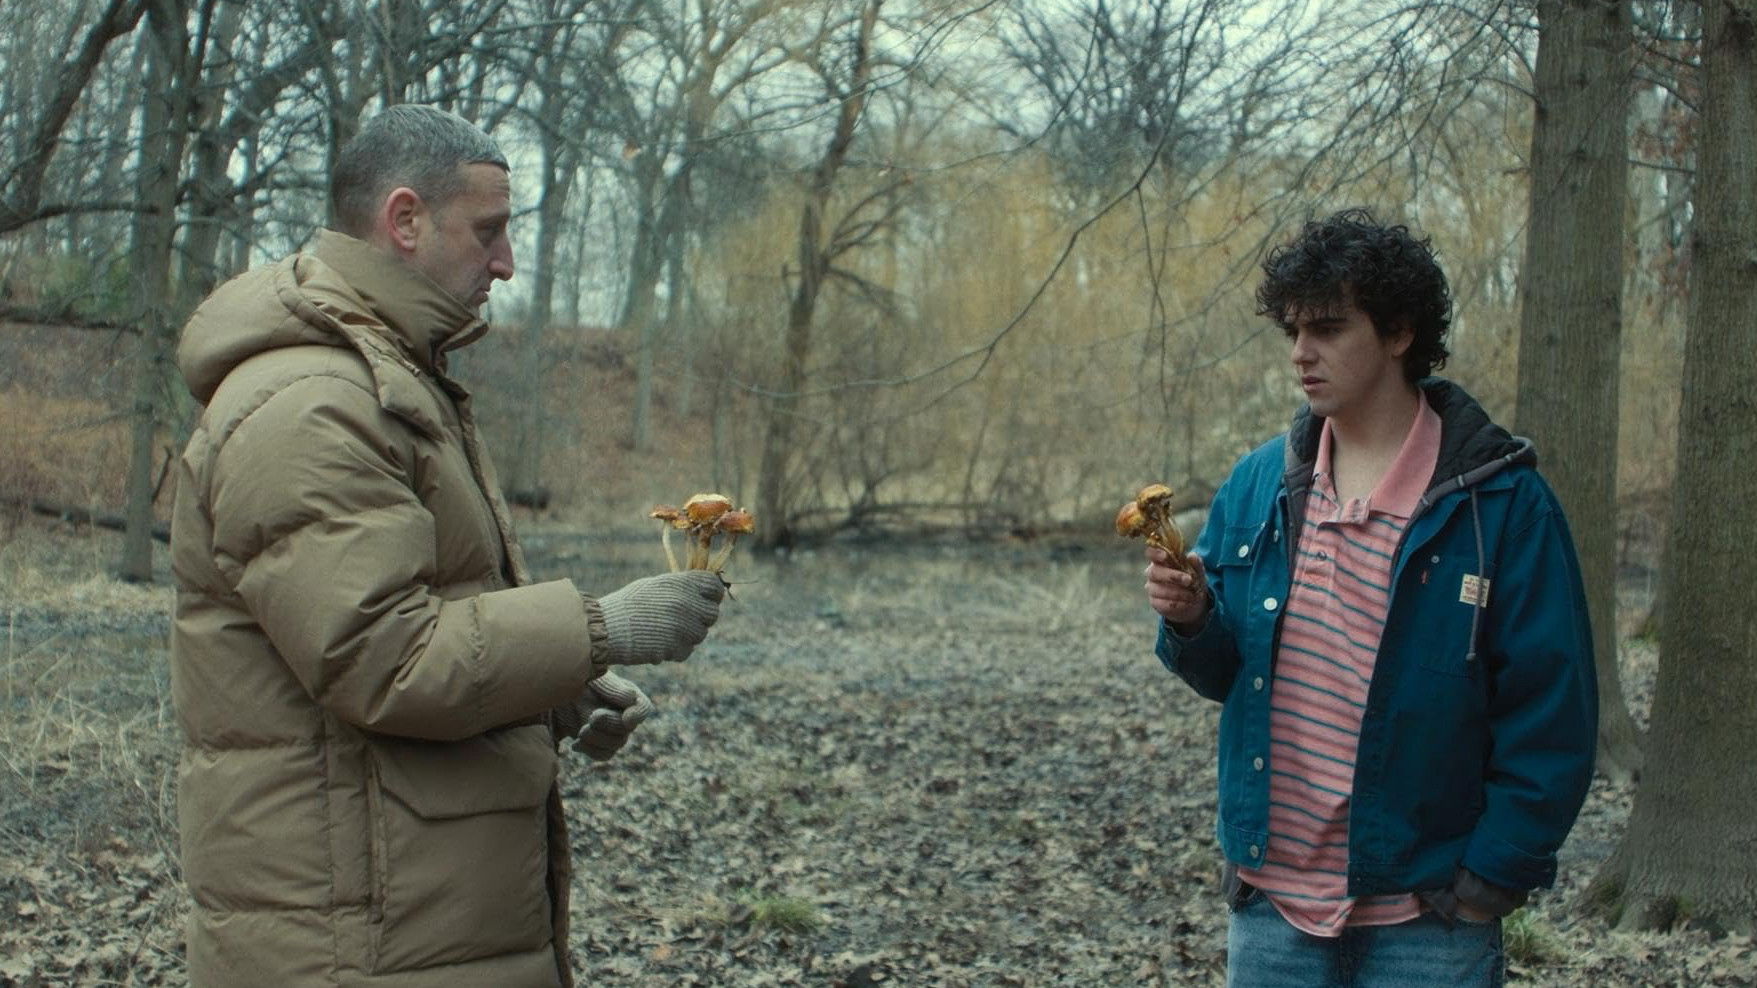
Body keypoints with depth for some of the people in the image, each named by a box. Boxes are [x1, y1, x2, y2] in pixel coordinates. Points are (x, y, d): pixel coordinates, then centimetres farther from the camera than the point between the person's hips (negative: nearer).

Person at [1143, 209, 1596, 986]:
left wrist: (1491, 879, -11)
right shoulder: (1258, 484, 4)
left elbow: (1550, 716, -8)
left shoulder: (1499, 500, -10)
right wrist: (1190, 621, -9)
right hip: (1272, 904, 4)